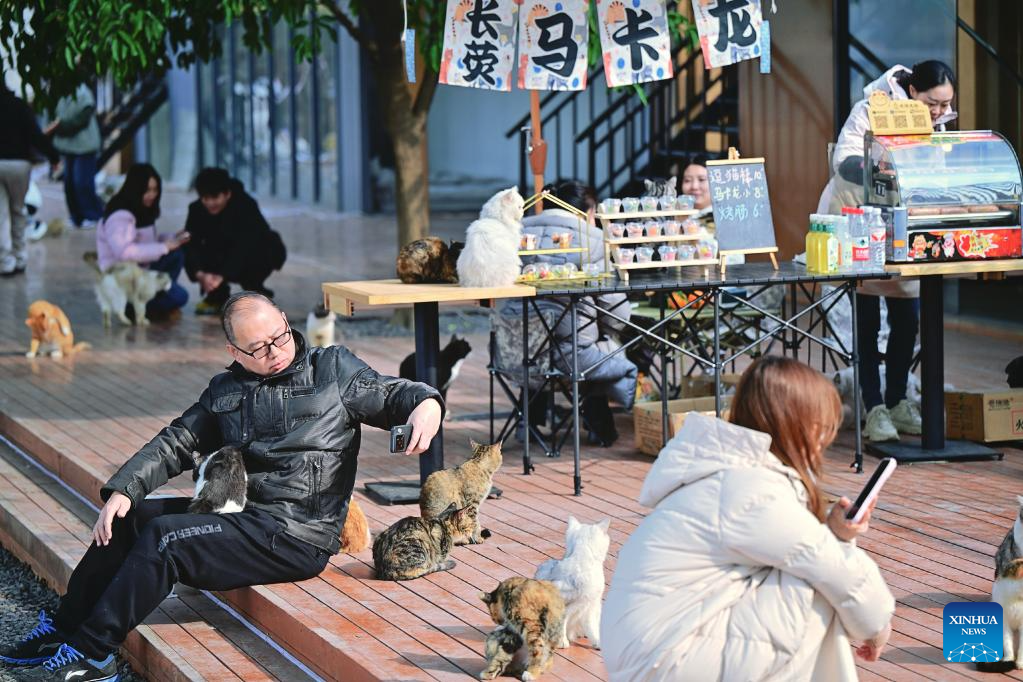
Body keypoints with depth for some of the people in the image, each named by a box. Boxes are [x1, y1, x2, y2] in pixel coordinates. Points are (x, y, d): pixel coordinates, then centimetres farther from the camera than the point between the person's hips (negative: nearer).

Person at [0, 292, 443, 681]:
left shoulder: (334, 371, 2)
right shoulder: (225, 390, 16)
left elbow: (391, 395, 2)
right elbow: (176, 443, 13)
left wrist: (426, 404, -22)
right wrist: (122, 490, 0)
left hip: (297, 537, -7)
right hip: (240, 514, 7)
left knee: (163, 537, -22)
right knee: (126, 519, 1)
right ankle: (62, 630, 7)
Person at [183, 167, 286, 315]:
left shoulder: (246, 206, -30)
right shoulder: (197, 209, -16)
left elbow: (243, 247, -41)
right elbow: (191, 244, -25)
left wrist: (222, 276, -53)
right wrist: (199, 273, -44)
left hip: (262, 253, -3)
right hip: (225, 256, 4)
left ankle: (257, 293, -5)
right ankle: (217, 297, -1)